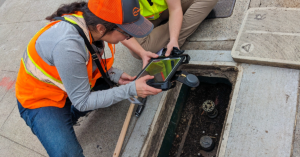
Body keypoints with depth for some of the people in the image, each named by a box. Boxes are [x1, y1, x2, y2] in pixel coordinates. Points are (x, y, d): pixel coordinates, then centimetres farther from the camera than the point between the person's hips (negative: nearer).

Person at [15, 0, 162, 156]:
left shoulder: (91, 22, -17)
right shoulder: (67, 45, -38)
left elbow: (92, 61, 3)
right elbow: (83, 102, -27)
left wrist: (116, 75, -12)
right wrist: (130, 90, -29)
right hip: (41, 98, -7)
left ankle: (68, 117, 17)